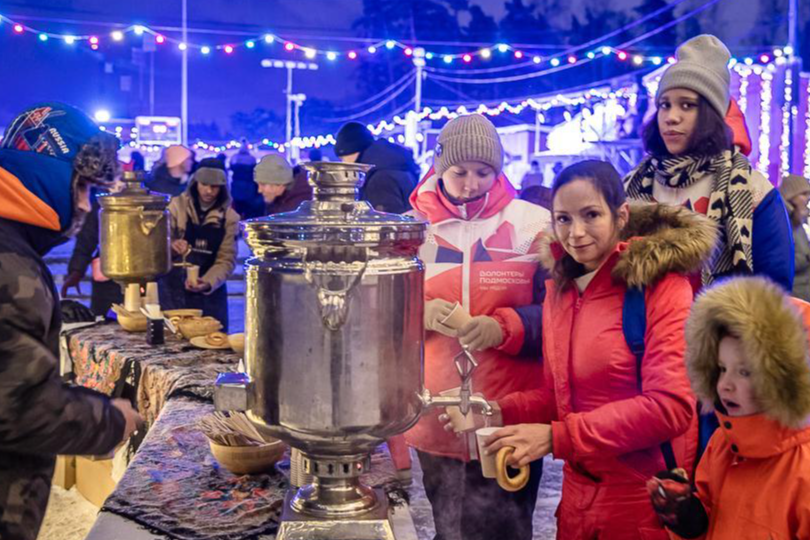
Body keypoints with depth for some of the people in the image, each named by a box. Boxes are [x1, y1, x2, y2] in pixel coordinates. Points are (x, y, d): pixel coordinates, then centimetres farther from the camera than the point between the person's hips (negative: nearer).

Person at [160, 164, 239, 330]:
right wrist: (171, 246, -31)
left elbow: (227, 259, -6)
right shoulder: (177, 205, -4)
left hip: (211, 291, 1)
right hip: (174, 287, -1)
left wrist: (208, 283, -23)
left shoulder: (230, 217, -2)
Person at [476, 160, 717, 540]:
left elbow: (670, 406, -22)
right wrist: (499, 413, -8)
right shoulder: (559, 289, 4)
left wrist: (556, 437, -26)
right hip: (578, 494, 6)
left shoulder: (661, 285, -15)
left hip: (647, 500, -5)